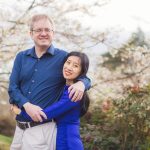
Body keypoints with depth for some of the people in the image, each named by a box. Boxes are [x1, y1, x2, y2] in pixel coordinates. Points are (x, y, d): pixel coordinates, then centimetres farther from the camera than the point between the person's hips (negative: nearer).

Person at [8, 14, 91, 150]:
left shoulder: (63, 57, -1)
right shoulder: (21, 57, 9)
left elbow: (85, 77, 7)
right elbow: (13, 87, 2)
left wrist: (81, 84, -19)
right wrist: (27, 105, -18)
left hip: (43, 128, -4)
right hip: (19, 127, 4)